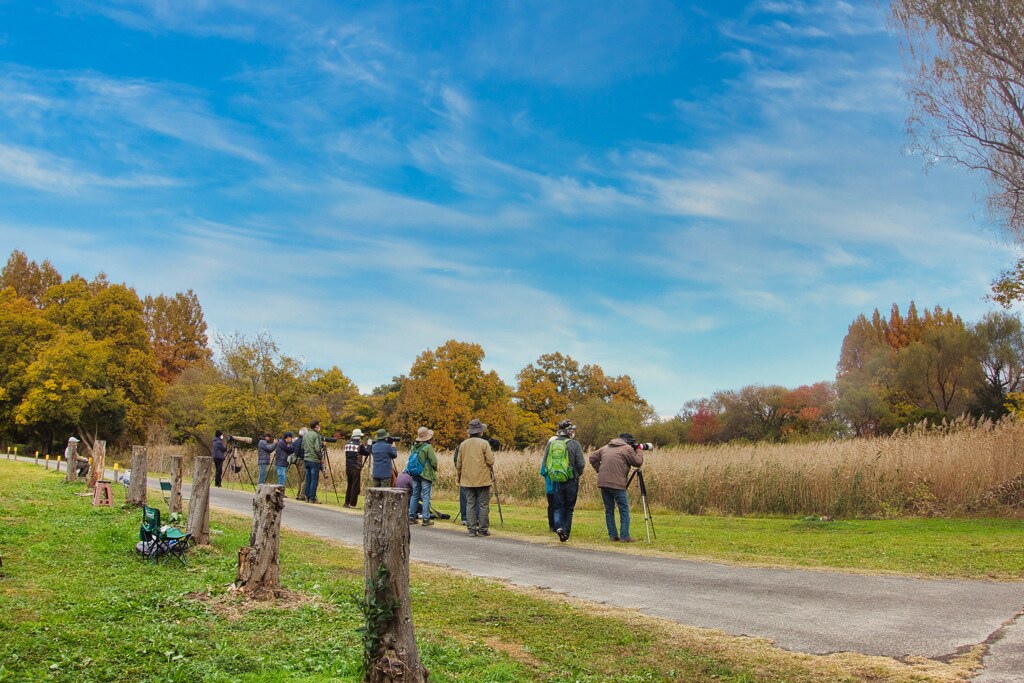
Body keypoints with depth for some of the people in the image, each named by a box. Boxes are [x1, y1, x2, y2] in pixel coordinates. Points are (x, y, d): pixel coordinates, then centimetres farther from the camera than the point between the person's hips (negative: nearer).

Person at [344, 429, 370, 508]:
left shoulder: (347, 444, 8)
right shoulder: (359, 444, -9)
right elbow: (367, 453, -3)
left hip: (348, 467, 6)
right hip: (356, 468, -6)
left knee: (349, 485, 15)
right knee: (355, 486, -1)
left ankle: (347, 502, 19)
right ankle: (352, 504, -1)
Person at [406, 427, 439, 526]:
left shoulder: (414, 446, 5)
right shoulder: (428, 447, -15)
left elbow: (411, 460, 12)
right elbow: (434, 462, -13)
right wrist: (435, 469, 5)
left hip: (414, 474, 6)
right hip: (426, 475, -6)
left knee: (414, 495, 14)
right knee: (426, 497, -1)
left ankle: (411, 517, 18)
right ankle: (426, 519, 0)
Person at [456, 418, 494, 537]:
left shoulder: (463, 444, 7)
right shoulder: (484, 443, -8)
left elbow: (458, 463, 10)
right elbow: (490, 461, -12)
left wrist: (459, 478, 22)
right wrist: (492, 454, 10)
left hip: (468, 480, 4)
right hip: (482, 479, -4)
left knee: (470, 504, 7)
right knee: (483, 505, 2)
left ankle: (471, 528, 5)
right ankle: (483, 529, 1)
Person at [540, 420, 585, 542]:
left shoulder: (551, 443, 3)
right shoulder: (574, 444, -7)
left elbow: (544, 462, 6)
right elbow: (581, 464, -8)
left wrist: (547, 475, 17)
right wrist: (577, 474, 11)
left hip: (555, 481, 2)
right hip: (571, 481, -2)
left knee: (557, 507, 9)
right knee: (569, 508, 10)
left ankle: (558, 526, -14)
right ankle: (566, 533, 11)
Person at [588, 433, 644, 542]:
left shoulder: (606, 447, 18)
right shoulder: (627, 449, -2)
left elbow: (593, 457, 18)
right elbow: (638, 462, 1)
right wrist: (638, 451, 16)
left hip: (603, 483, 6)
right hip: (617, 484, -6)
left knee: (609, 510, 12)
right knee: (624, 510, 2)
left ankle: (613, 535, 13)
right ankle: (625, 536, -1)